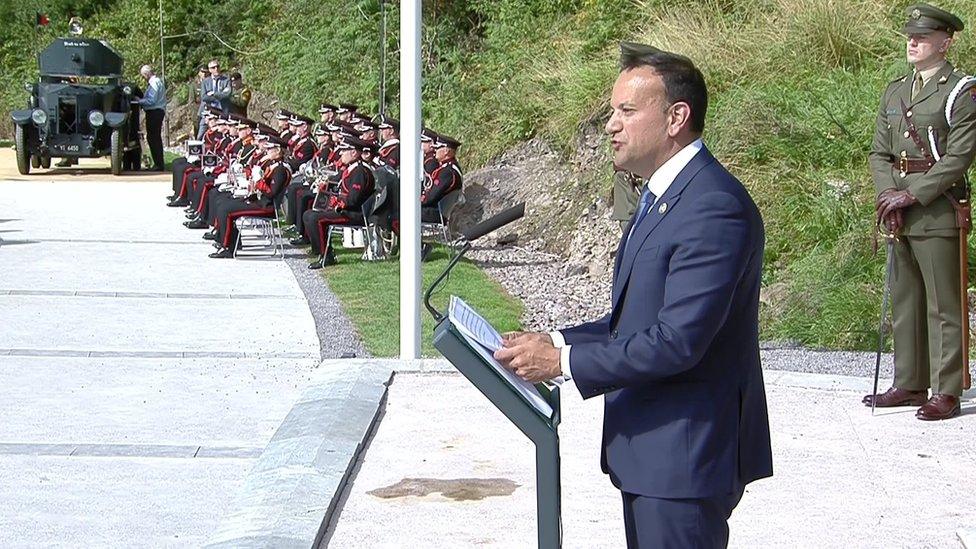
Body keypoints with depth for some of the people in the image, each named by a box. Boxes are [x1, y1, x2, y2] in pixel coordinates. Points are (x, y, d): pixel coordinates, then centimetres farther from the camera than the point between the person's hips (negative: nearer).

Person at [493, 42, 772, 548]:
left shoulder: (715, 207, -21)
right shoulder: (660, 196, 13)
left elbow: (678, 340, -26)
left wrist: (563, 362, -21)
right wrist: (557, 342, 4)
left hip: (686, 454, -10)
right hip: (649, 449, 10)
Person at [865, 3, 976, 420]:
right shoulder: (895, 92, 15)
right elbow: (879, 152, 13)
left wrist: (911, 194, -16)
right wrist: (887, 195, -4)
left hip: (938, 212, -7)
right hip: (901, 214, 7)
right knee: (903, 302, 12)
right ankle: (909, 384, 21)